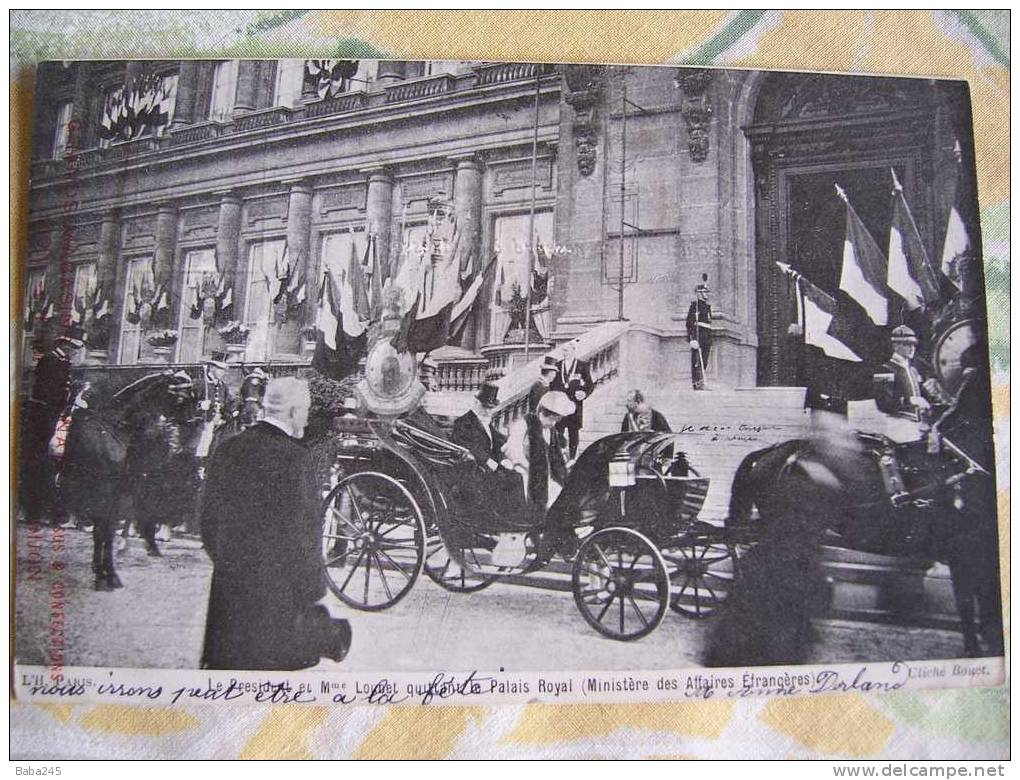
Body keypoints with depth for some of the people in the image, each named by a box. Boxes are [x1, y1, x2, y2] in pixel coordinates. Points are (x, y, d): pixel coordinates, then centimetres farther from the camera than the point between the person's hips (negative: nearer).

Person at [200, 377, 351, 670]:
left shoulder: (226, 450, 3)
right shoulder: (294, 456, -16)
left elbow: (209, 521, 10)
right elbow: (303, 531, -15)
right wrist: (312, 589, -5)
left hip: (227, 588, 6)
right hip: (277, 595, -5)